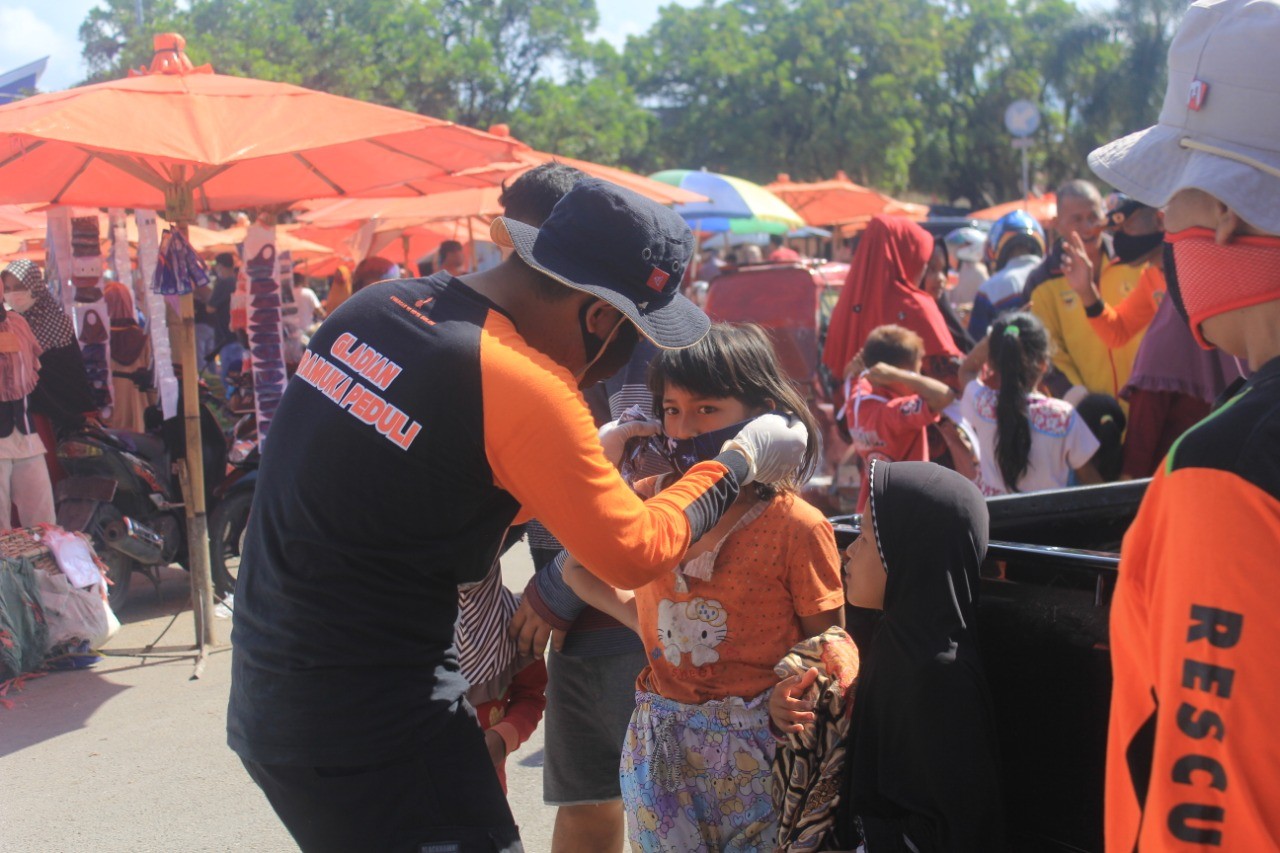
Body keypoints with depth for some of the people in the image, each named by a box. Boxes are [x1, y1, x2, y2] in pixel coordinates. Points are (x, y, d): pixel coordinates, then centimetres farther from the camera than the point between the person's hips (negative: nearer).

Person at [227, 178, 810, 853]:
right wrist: (741, 462, 4)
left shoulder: (373, 306, 2)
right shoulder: (522, 386, -20)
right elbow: (637, 553, -10)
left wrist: (593, 456, 12)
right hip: (376, 732, -8)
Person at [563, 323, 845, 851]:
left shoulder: (798, 529, -11)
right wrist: (643, 621, 1)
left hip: (757, 751, -3)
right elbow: (577, 568, 13)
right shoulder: (648, 501, 1)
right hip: (659, 749, 3)